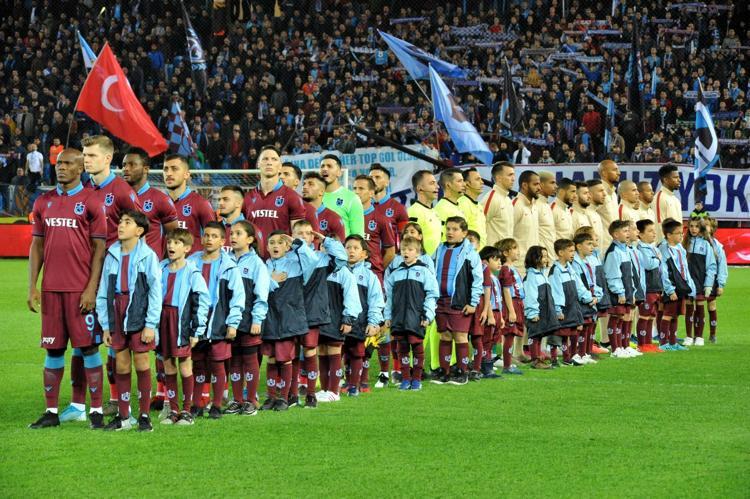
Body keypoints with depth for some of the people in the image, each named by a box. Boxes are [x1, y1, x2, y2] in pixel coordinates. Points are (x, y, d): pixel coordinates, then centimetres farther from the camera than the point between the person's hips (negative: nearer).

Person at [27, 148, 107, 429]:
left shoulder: (90, 201, -2)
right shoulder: (44, 202, 12)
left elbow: (100, 247, -4)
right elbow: (37, 246, 14)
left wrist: (91, 289, -12)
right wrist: (32, 287, 6)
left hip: (81, 289, -4)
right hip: (51, 288, 4)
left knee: (88, 346, -2)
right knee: (53, 348, 6)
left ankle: (96, 411, 2)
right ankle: (51, 412, 11)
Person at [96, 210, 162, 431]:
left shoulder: (147, 255, -5)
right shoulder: (112, 255, 8)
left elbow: (155, 291, -6)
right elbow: (103, 291, 11)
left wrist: (150, 324, -10)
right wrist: (105, 325, 8)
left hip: (139, 315, -4)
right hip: (116, 314, 4)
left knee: (141, 362, 0)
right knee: (121, 364, 7)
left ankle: (144, 415, 7)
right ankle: (123, 416, 13)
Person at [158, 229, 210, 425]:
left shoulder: (192, 273, -6)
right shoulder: (161, 269, 9)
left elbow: (201, 302, -5)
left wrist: (196, 331, -7)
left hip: (182, 323, -5)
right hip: (163, 320, 5)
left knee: (185, 366, -1)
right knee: (168, 366, 8)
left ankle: (186, 411, 7)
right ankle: (173, 410, 14)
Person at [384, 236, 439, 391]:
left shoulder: (424, 272, 1)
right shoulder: (395, 274, 13)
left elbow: (431, 295, -2)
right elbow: (389, 297, 16)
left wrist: (428, 315, -8)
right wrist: (387, 316, 11)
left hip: (416, 318, -4)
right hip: (399, 318, 4)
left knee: (417, 346, 1)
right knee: (402, 348, 5)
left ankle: (416, 379, 8)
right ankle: (405, 379, 11)